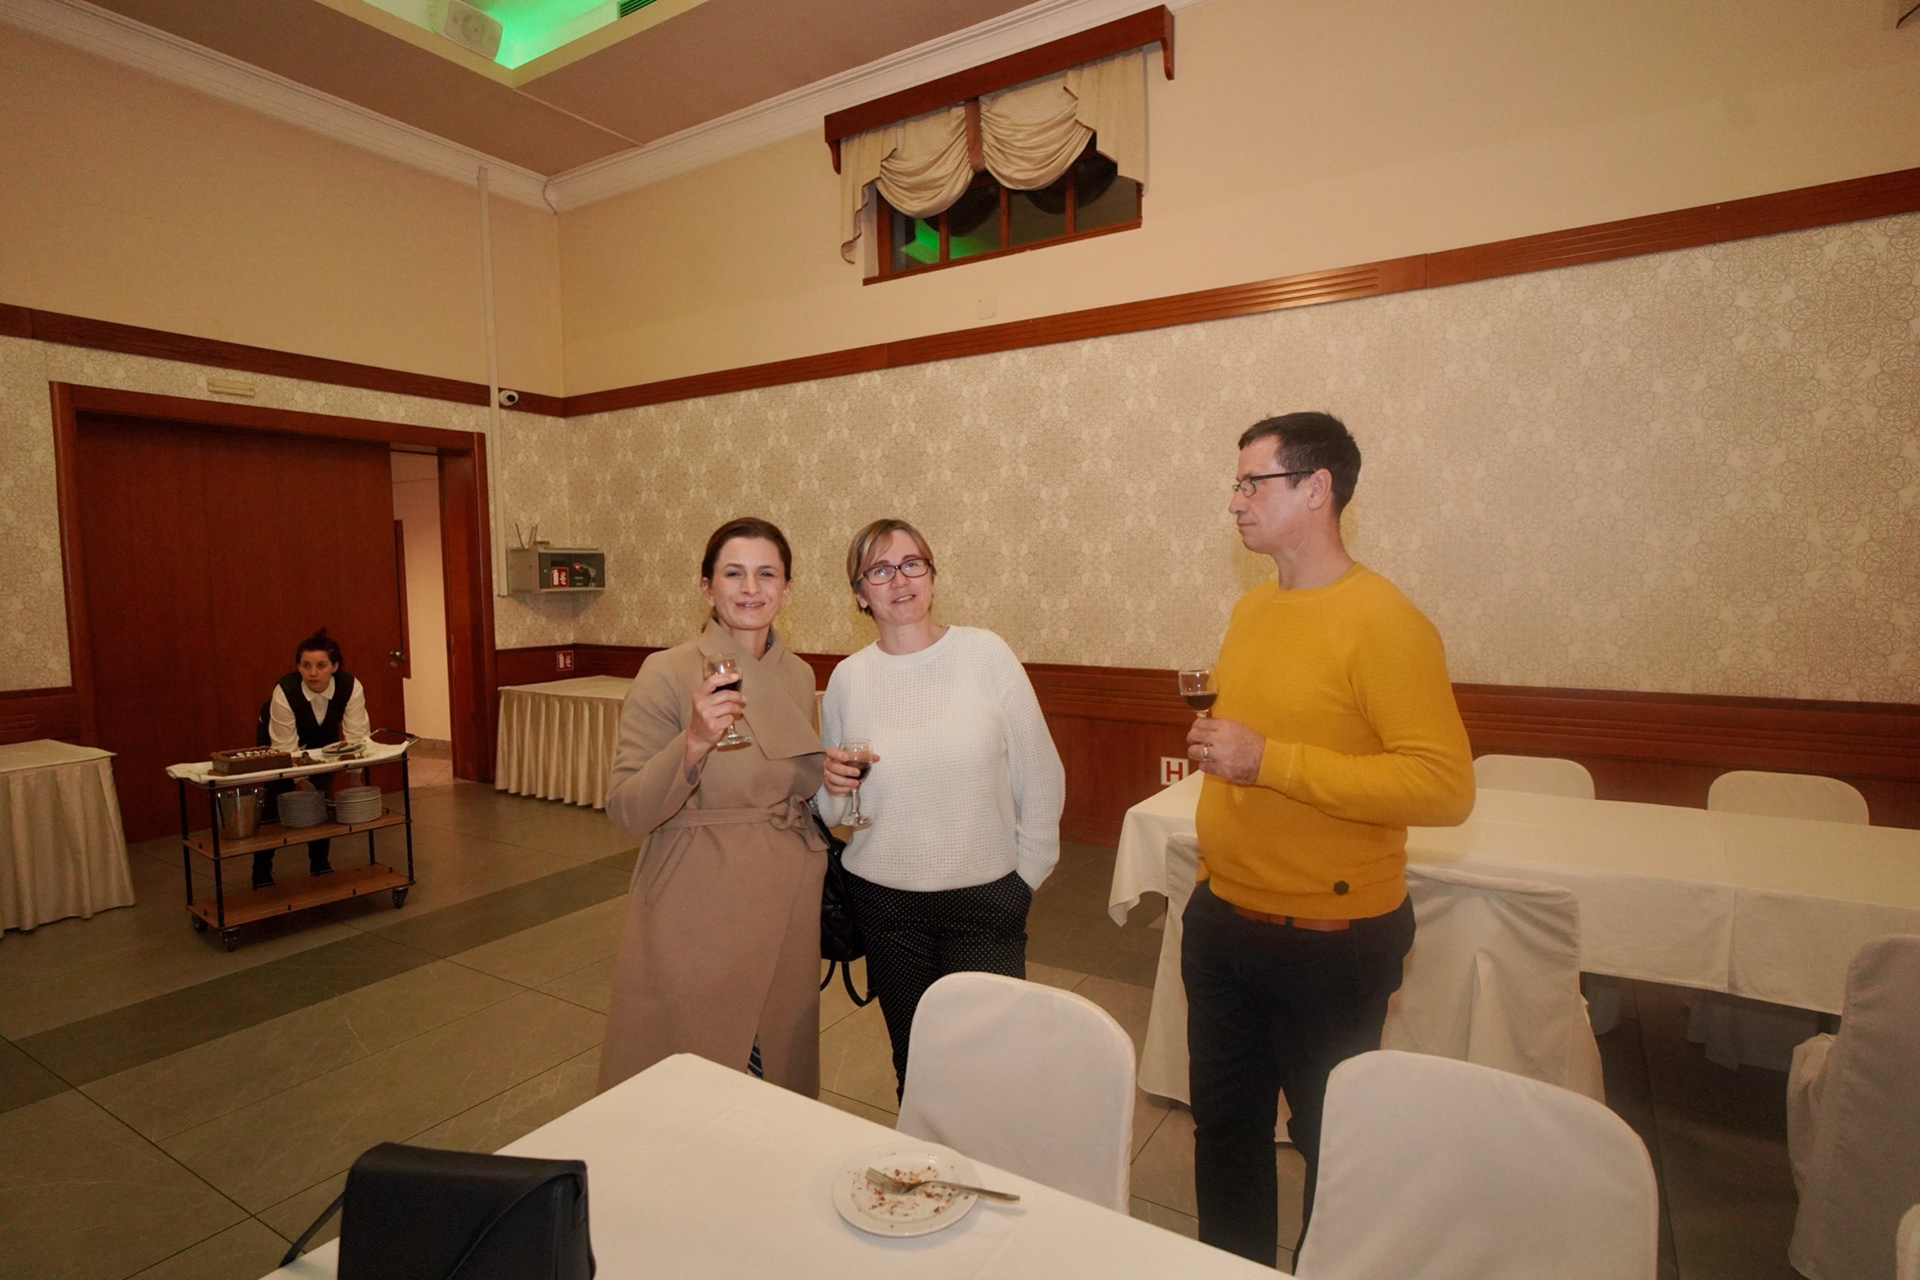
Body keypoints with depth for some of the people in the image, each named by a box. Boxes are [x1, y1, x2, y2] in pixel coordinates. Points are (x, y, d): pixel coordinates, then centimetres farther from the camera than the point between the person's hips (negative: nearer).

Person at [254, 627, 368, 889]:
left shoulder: (350, 687, -31)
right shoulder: (284, 692, -36)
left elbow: (356, 736, -30)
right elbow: (285, 748, -31)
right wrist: (301, 781, -34)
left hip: (322, 740, 2)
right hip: (280, 740, -2)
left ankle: (320, 863, 16)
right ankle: (262, 871, 9)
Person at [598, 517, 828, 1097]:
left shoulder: (800, 677, 5)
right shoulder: (668, 673, -11)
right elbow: (625, 810, -15)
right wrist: (694, 742, -29)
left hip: (787, 912, 5)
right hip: (696, 914, -5)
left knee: (780, 1071, 18)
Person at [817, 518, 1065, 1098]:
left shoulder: (986, 653, -6)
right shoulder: (848, 678, 0)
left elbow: (1041, 776, -2)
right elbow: (832, 811, 10)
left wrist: (1026, 877, -1)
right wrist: (833, 786, -11)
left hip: (986, 903, -1)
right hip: (885, 904, 2)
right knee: (912, 1064, 14)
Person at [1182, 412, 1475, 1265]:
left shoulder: (1382, 622, -18)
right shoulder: (1252, 609, 5)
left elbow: (1445, 787, -25)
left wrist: (1269, 761, -28)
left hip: (1329, 940, -7)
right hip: (1220, 920, 7)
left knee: (1329, 1139, 16)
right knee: (1223, 1123, 21)